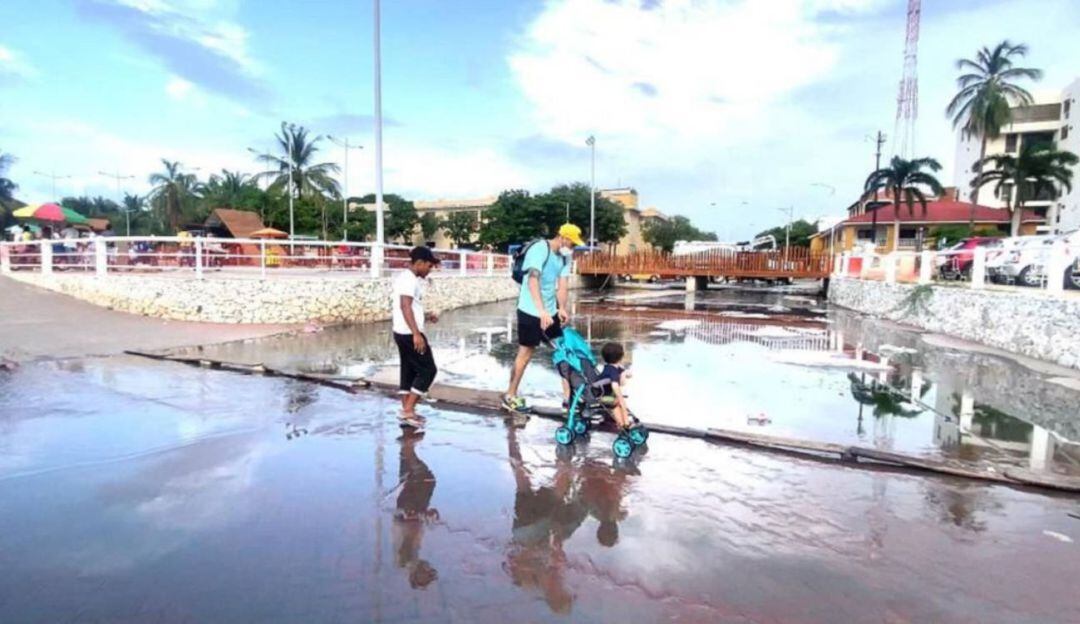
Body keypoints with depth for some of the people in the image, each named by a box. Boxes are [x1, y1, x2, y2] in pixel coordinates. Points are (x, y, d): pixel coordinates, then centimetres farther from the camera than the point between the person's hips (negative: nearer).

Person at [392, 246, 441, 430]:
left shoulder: (405, 277, 17)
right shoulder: (409, 279, -15)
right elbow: (405, 306, -25)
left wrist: (425, 317, 17)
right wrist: (416, 333, -30)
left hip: (403, 333, 10)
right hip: (410, 334, -10)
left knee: (409, 371, 12)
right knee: (428, 370, -4)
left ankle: (406, 412, 16)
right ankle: (408, 410, -3)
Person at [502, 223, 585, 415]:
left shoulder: (565, 256, 5)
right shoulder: (540, 249, -19)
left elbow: (563, 284, 0)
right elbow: (533, 280, -31)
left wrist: (562, 308, -16)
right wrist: (542, 311, -41)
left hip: (551, 312, 8)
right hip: (530, 312, -8)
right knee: (526, 353, -1)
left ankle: (569, 396, 13)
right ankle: (510, 396, 13)